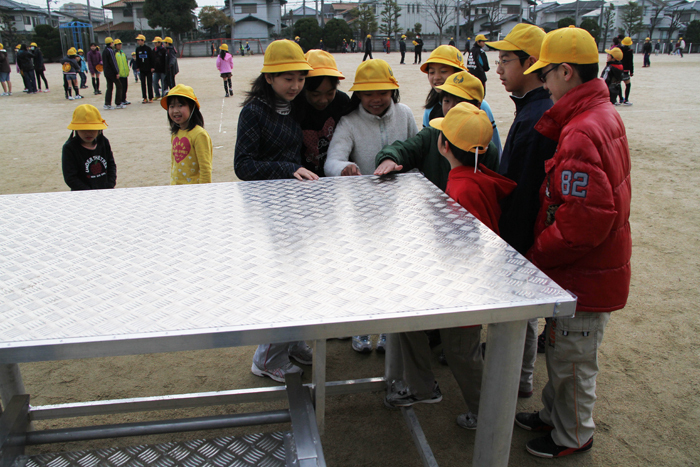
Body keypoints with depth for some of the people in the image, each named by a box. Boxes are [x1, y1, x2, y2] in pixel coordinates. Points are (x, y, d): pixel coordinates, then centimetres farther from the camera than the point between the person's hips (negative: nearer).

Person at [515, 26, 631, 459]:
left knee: (573, 360, 10)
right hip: (598, 266, 10)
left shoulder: (580, 134, -26)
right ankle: (555, 414, 44)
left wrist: (536, 255, -15)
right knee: (561, 348, 24)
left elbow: (583, 220, -30)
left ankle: (573, 437, 32)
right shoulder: (605, 114, 6)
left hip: (585, 276, -9)